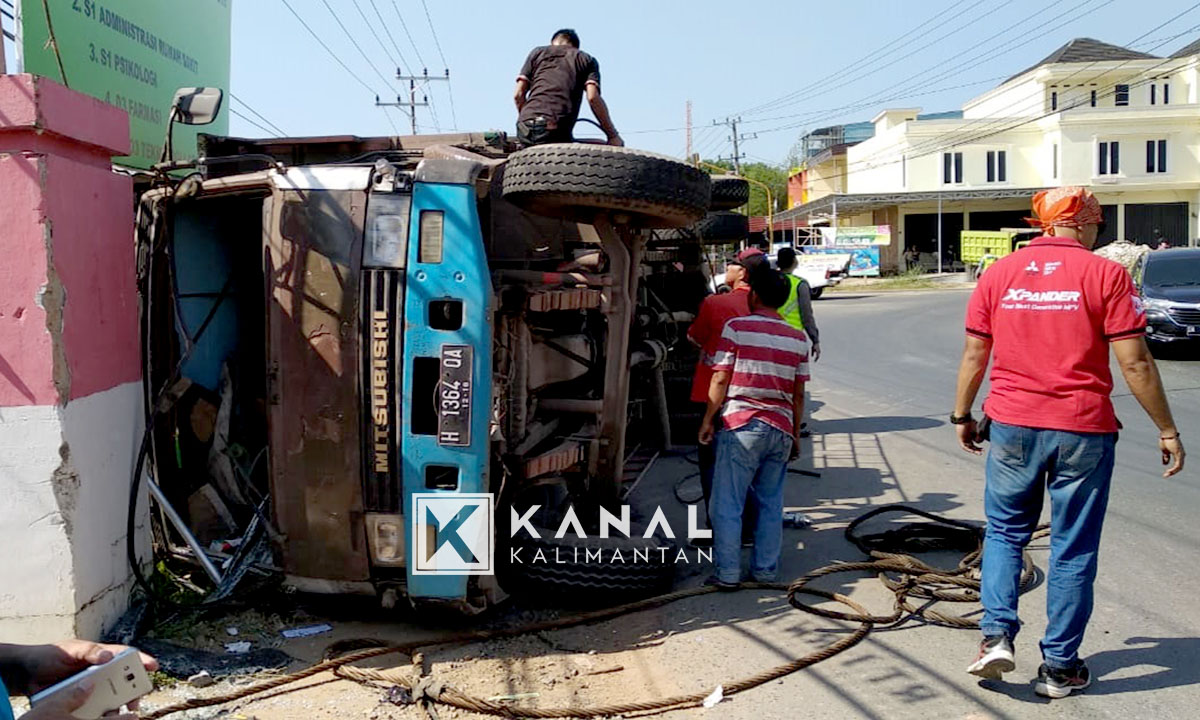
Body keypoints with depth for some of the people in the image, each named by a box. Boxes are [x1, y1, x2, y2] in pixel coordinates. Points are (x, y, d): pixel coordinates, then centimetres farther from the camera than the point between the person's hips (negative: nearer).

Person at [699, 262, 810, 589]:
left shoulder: (736, 328, -6)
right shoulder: (798, 338, 7)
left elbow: (720, 380, -8)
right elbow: (798, 393, 9)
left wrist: (707, 421, 1)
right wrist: (796, 434, 18)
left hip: (741, 426, -4)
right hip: (780, 430, 5)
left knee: (728, 504, 3)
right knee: (771, 504, 14)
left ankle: (728, 574, 5)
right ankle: (766, 570, 18)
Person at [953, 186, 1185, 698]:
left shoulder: (999, 274, 3)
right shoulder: (1105, 274, -5)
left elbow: (974, 355, 6)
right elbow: (1135, 363, -8)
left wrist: (962, 415, 18)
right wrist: (1166, 430, 1)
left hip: (1013, 425, 2)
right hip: (1082, 430, -2)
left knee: (1005, 531, 19)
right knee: (1073, 549, 9)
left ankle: (996, 634, 6)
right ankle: (1059, 666, 16)